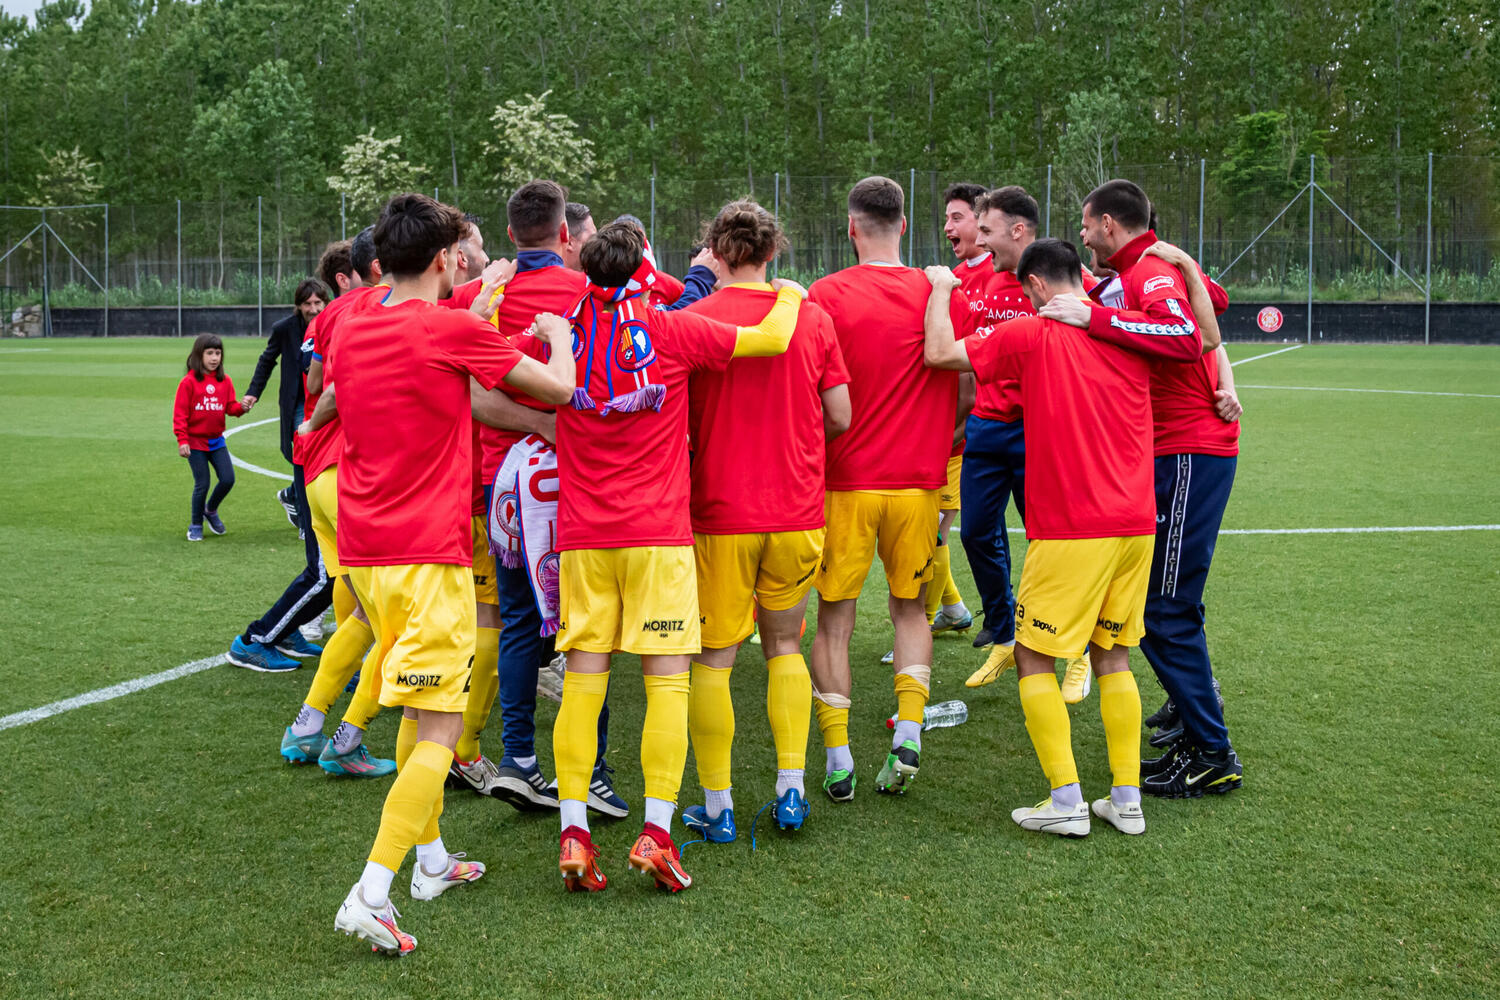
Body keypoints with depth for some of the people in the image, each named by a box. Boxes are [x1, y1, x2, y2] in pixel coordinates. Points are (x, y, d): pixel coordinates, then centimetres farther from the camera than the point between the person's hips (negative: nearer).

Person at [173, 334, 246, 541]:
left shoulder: (225, 381, 5)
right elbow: (180, 413, -9)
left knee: (228, 479, -2)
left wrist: (241, 407, -18)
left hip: (216, 440, 4)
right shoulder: (189, 381, -8)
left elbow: (230, 406, 5)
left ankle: (211, 510, 27)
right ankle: (196, 525, 16)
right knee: (202, 484, -3)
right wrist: (182, 440, -15)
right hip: (195, 441, -4)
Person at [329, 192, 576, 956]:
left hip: (361, 550, 8)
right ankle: (370, 894, -13)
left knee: (419, 710, 22)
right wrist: (558, 334, 18)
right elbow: (559, 387, -1)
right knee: (438, 730, -5)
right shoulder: (454, 331, -10)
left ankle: (431, 859, 31)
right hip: (429, 556, -8)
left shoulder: (352, 334, 8)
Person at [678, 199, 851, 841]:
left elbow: (677, 420, -6)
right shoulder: (812, 318, 1)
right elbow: (840, 418, 4)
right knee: (785, 648, 18)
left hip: (721, 511, -3)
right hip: (797, 510, 3)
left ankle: (717, 806, 10)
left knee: (713, 660, 6)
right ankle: (790, 791, 15)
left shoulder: (693, 320, -8)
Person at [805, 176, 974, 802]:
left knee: (835, 618, 8)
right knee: (910, 608, 18)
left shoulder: (826, 295, -8)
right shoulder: (943, 293, -1)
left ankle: (837, 757, 5)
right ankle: (909, 731, 4)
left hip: (846, 480, -2)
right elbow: (964, 390, 5)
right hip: (919, 481, 2)